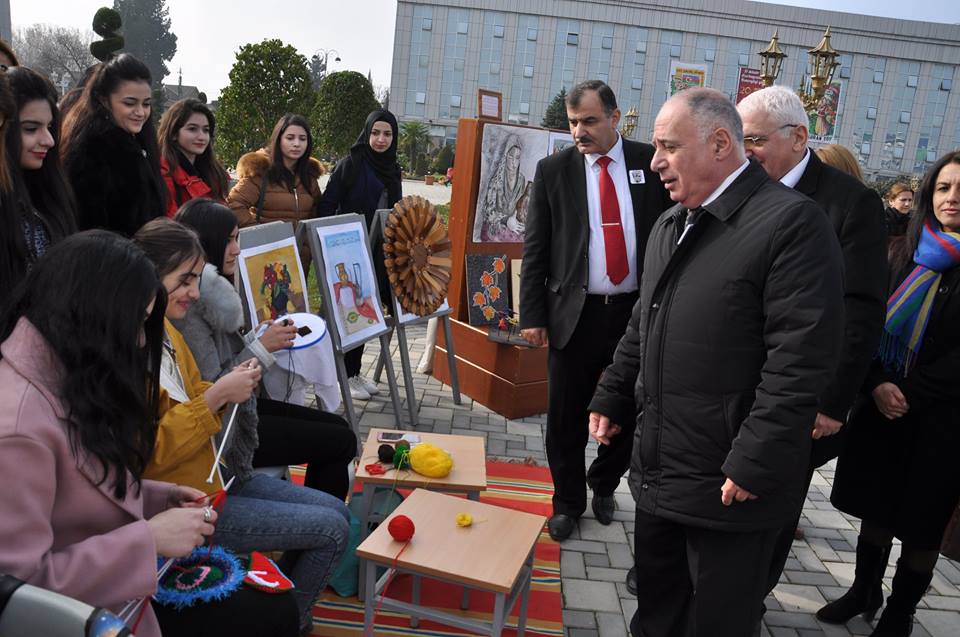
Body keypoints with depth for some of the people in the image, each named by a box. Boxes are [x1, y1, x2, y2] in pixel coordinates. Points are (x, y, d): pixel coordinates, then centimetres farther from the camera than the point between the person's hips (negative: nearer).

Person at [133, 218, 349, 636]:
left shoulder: (164, 328, 4)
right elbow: (148, 455, -25)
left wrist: (231, 389, -4)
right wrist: (215, 397, -25)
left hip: (216, 473, 9)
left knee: (336, 512, 11)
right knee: (332, 529, -7)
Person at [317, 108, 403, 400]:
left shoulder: (392, 170, 13)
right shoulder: (350, 164, -7)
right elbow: (326, 206, -9)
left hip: (379, 253, 6)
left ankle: (354, 372, 24)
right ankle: (346, 376, 11)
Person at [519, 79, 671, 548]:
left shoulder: (651, 163, 1)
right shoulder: (554, 170, 1)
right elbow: (535, 249, 1)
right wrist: (532, 315, -4)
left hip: (639, 312, 1)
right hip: (575, 313, 0)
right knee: (566, 418, 7)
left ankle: (604, 486, 38)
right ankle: (568, 503, 27)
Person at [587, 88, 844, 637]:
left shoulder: (791, 221, -16)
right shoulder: (669, 225, 12)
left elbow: (801, 359, -21)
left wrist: (753, 465, -21)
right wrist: (613, 399, 15)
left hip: (733, 485, -7)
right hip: (659, 469, 7)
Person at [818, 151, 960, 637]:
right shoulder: (906, 255, 4)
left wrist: (910, 393, -15)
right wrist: (877, 385, -11)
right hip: (882, 406, 3)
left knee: (920, 519, 10)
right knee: (875, 505, 13)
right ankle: (865, 589, 32)